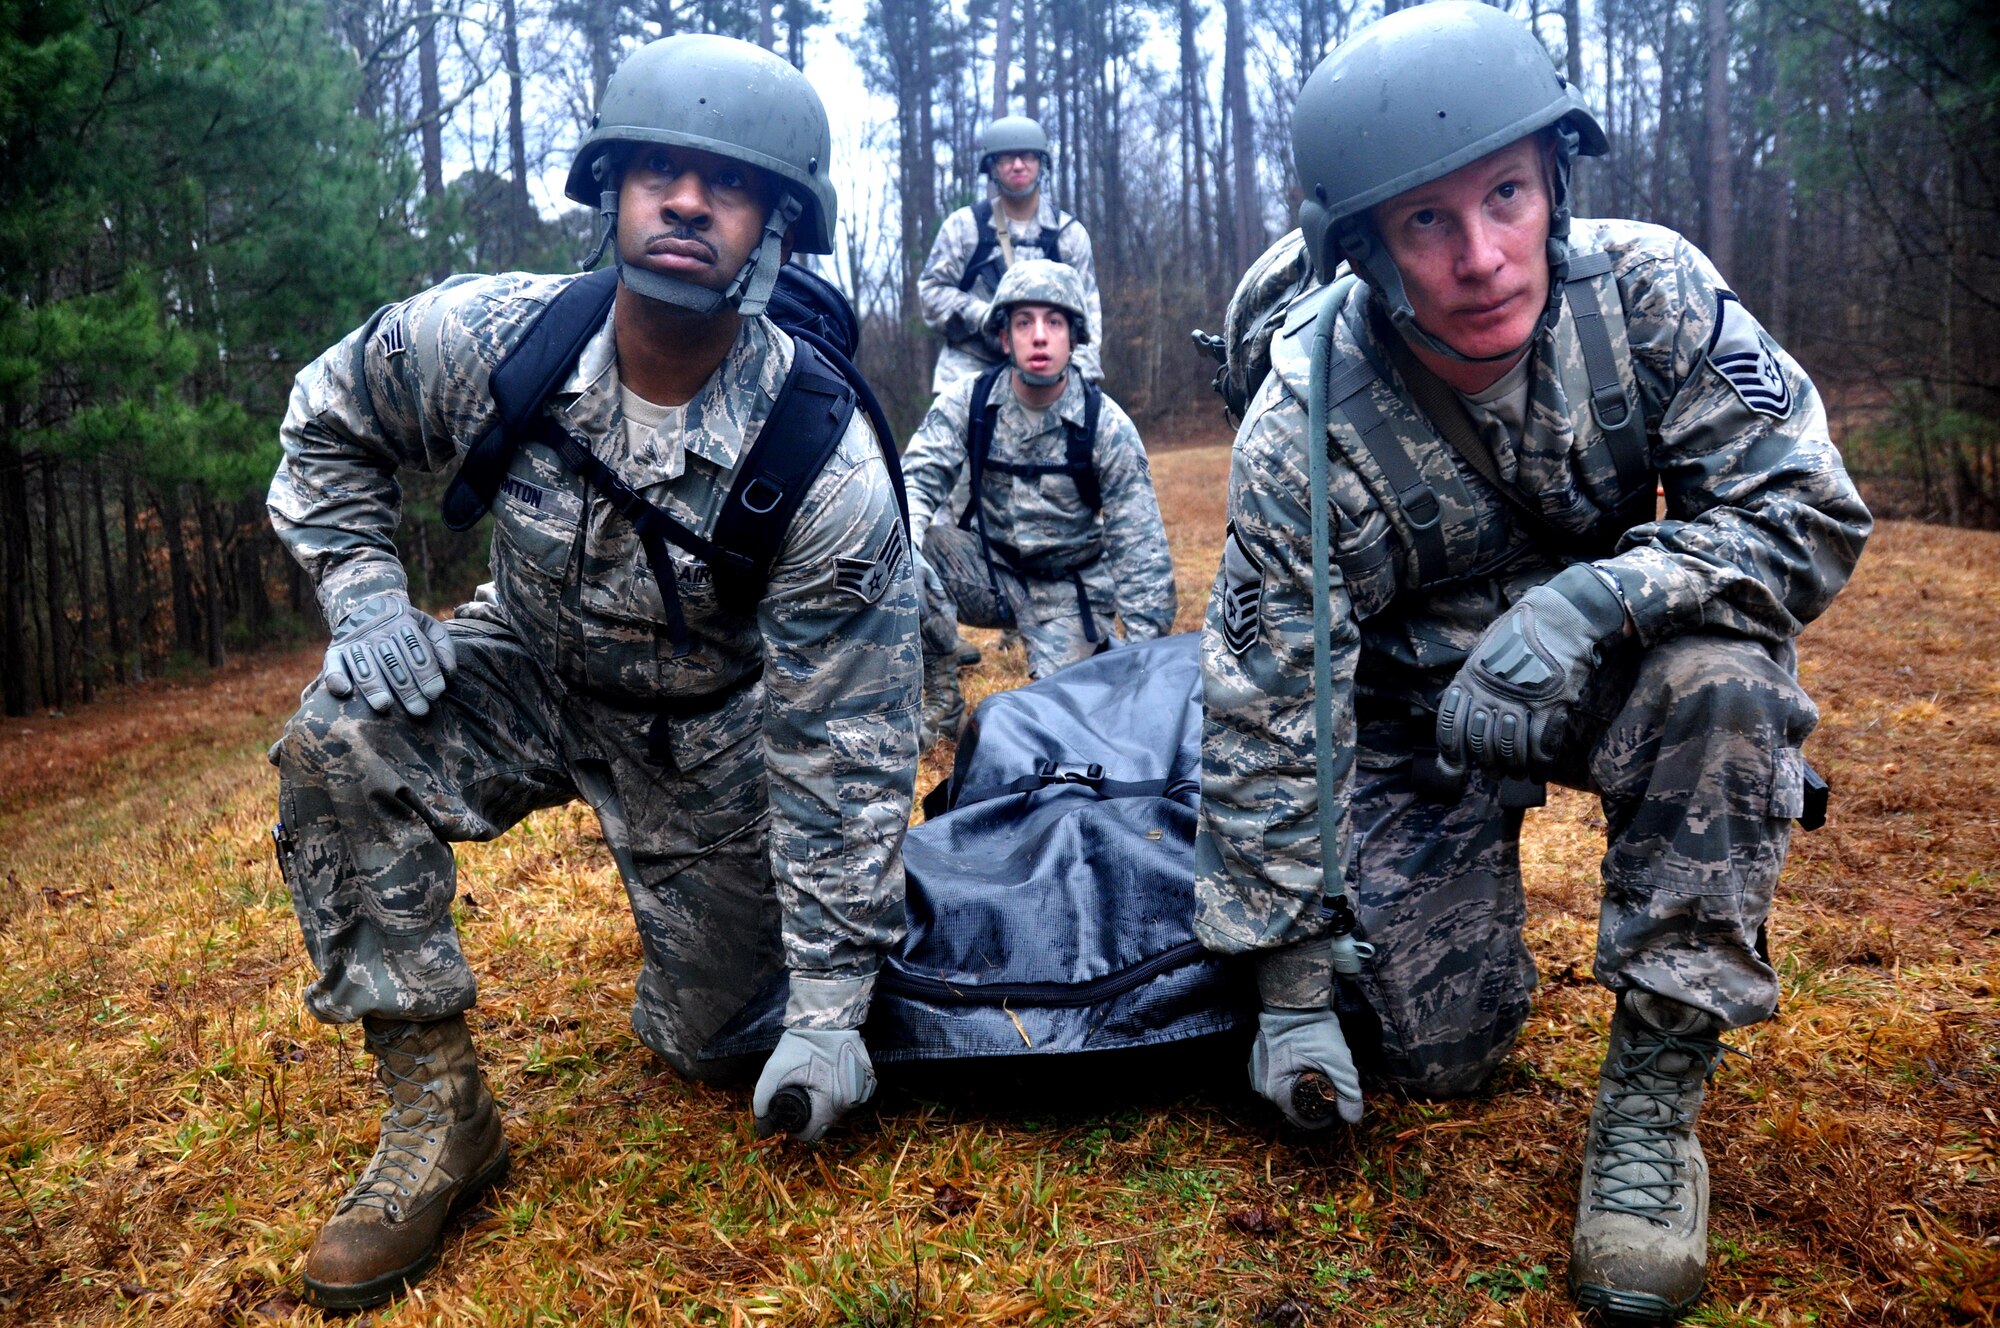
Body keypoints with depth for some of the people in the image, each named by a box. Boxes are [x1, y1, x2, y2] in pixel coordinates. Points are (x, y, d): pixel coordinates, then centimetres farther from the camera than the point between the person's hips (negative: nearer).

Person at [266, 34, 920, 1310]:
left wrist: (832, 1001, -22)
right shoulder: (482, 338, -23)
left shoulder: (831, 475, -31)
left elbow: (846, 747, -25)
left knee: (715, 1039, 5)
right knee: (338, 746, -27)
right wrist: (363, 586, -17)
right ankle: (439, 1110, -14)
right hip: (530, 666, 2)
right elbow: (327, 424, 1)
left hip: (711, 726, -2)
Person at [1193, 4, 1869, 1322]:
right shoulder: (1305, 433, -26)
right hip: (1416, 708, -1)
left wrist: (1595, 595, -37)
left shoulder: (1648, 291, -21)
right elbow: (1266, 720, -20)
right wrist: (1291, 988, -16)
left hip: (1610, 669, 2)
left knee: (1723, 672, -32)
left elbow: (1811, 512, -18)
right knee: (1441, 1044, -9)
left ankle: (1658, 1090, -17)